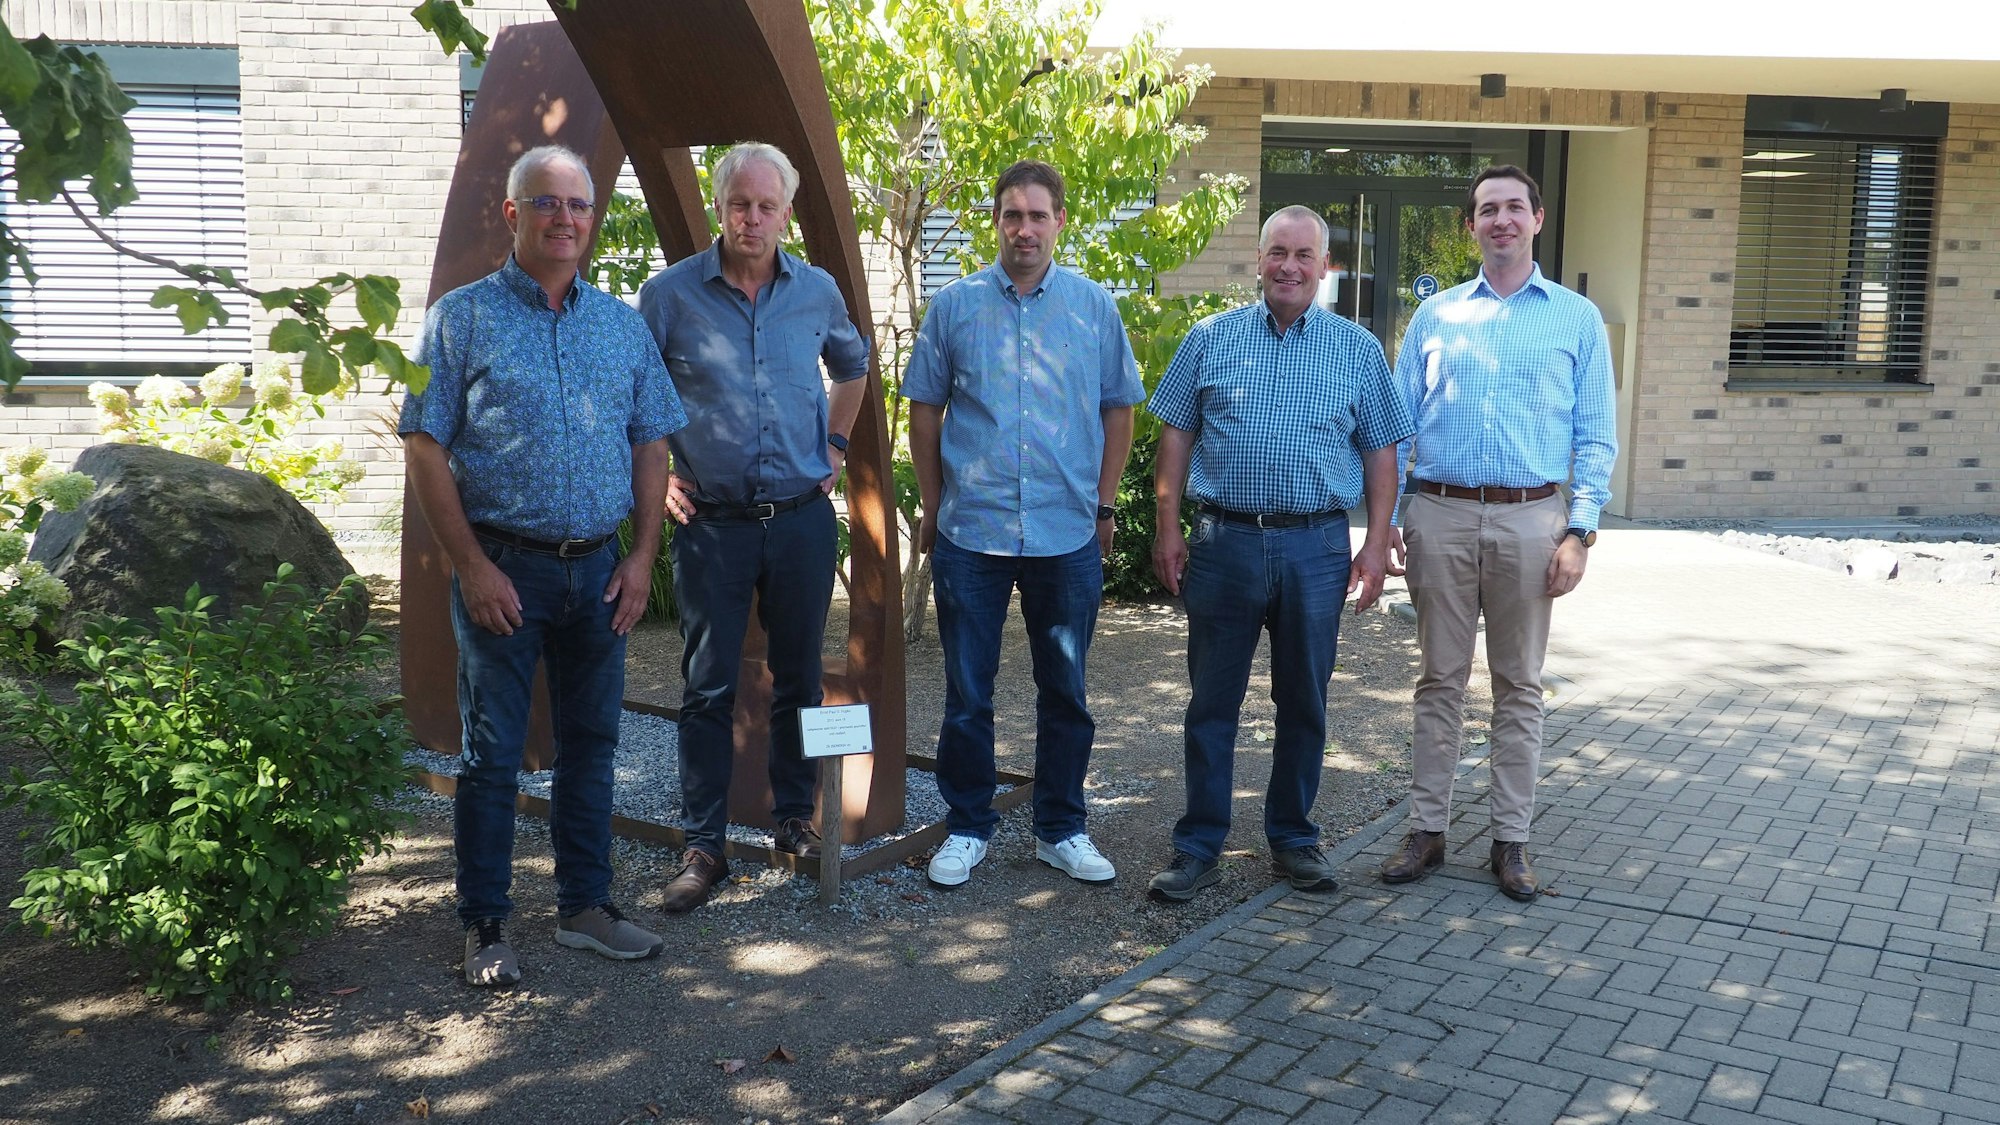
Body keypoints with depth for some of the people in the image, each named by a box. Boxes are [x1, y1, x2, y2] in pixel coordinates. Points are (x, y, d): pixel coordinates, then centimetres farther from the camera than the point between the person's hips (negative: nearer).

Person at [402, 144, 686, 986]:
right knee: (491, 753, 3)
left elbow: (651, 443, 11)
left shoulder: (622, 324, 10)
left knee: (591, 743, 12)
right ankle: (485, 926, 16)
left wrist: (643, 555, 2)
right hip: (504, 568, -4)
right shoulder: (463, 317, -3)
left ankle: (585, 907, 26)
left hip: (598, 570, 4)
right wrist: (472, 567, -12)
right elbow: (425, 450, -6)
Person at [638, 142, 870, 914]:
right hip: (712, 523, -2)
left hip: (802, 517, 3)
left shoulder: (816, 291, 5)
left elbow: (853, 366, 24)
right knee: (709, 686, 2)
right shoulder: (670, 294, -4)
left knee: (798, 677, 11)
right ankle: (703, 845, 12)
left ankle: (794, 819, 27)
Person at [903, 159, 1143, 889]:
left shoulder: (1095, 307, 4)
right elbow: (925, 411, 8)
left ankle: (1061, 830, 24)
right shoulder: (955, 305, 2)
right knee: (966, 693, 7)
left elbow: (1118, 409, 10)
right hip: (971, 534, 0)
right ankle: (967, 828, 22)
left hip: (1068, 535, 1)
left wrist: (1103, 505, 6)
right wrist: (933, 509, 6)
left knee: (1065, 692, 10)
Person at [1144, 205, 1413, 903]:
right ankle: (1198, 846, 15)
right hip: (1224, 541, 0)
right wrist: (1168, 530, -1)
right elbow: (1176, 437, 6)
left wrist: (1376, 544, -1)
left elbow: (1380, 452, 7)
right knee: (1212, 702, 5)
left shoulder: (1358, 349, 6)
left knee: (1304, 703, 10)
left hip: (1317, 546, 1)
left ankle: (1293, 838, 25)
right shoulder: (1211, 340, 5)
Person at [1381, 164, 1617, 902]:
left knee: (1519, 686, 7)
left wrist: (1580, 532, -6)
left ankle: (1511, 840, 16)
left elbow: (1594, 438, 3)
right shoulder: (1435, 316, 9)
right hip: (1440, 515, 1)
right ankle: (1427, 828, 16)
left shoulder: (1577, 319, 6)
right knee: (1440, 680, 7)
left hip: (1530, 520, -1)